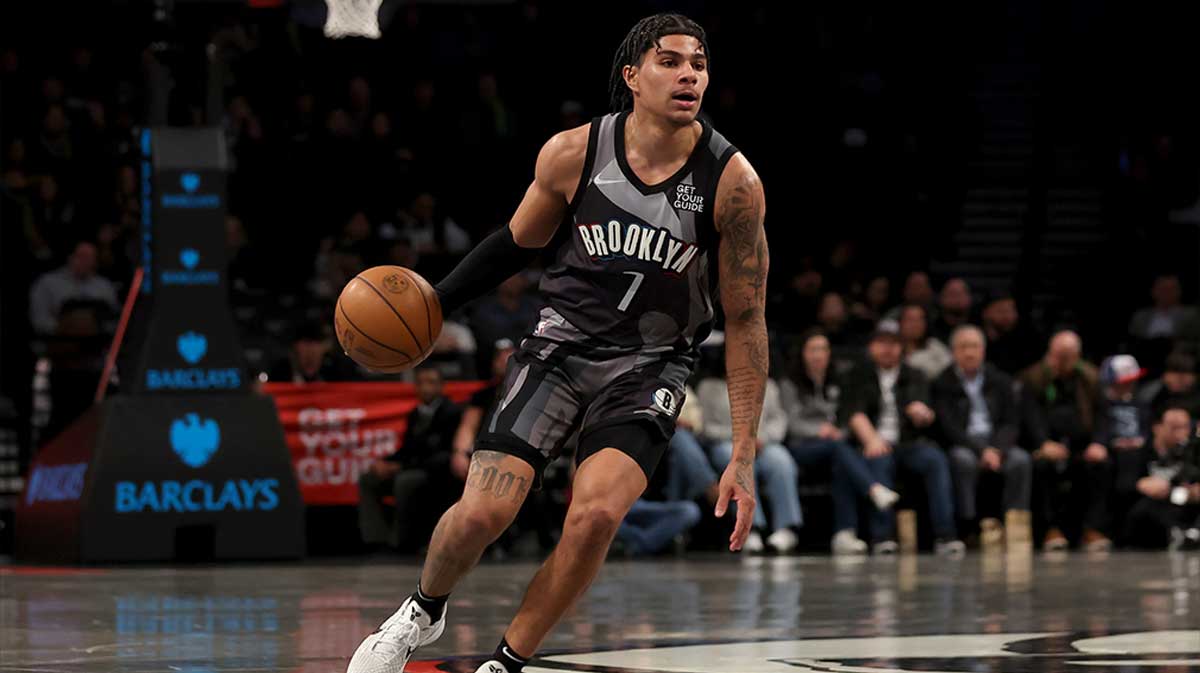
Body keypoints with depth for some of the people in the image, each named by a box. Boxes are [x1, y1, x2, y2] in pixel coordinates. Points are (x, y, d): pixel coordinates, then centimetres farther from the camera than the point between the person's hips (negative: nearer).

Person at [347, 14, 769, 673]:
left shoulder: (731, 182, -16)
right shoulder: (573, 154, -13)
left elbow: (745, 322, -9)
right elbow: (518, 243, 8)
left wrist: (744, 457, -12)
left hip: (649, 365, -1)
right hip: (561, 341, 1)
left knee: (595, 517, -24)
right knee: (482, 512, -12)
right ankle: (423, 610, 23)